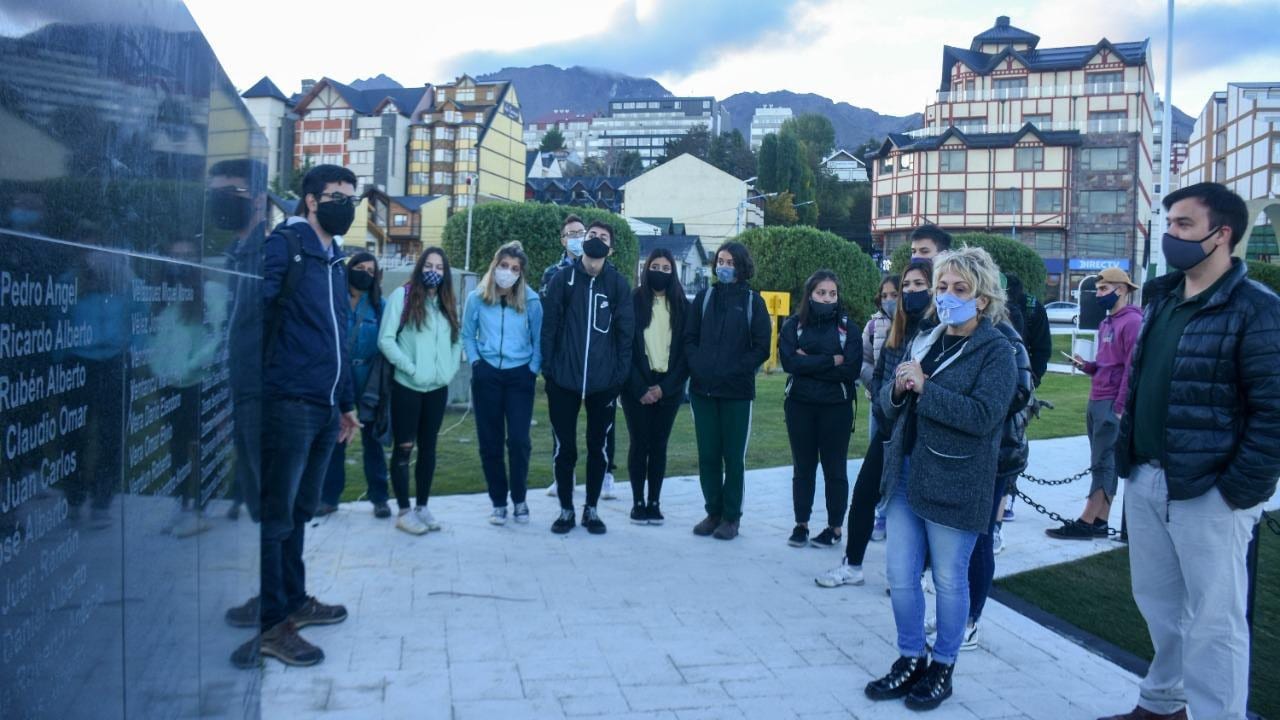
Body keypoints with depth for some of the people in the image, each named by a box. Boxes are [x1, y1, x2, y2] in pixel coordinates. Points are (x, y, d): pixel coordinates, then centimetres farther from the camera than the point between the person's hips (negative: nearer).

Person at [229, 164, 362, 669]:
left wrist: (346, 402, 24)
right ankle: (270, 623, 4)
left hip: (324, 407, 8)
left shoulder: (334, 260, 18)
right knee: (276, 514, -3)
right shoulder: (285, 244, -8)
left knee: (300, 511, 16)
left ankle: (293, 600, 28)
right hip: (289, 401, -8)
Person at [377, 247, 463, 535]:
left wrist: (450, 369, -2)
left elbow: (457, 340, 13)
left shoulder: (448, 303, 11)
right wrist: (410, 368, -14)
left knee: (428, 448, 11)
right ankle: (404, 512, 9)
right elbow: (385, 339, -11)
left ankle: (422, 507, 21)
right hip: (407, 386, -5)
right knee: (404, 448, 2)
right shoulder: (402, 295, -6)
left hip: (438, 388, 5)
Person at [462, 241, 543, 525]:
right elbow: (467, 335, 9)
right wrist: (475, 362, -1)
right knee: (490, 441, 4)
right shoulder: (477, 298, -1)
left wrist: (533, 369, -3)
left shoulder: (531, 300, -4)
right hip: (486, 375, 1)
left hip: (520, 376, -1)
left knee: (519, 440, -7)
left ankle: (519, 499, 12)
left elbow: (539, 339, 3)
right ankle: (498, 502, 17)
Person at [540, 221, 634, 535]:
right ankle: (566, 509, 21)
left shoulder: (618, 283, 3)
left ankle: (591, 508, 24)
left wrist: (620, 375, -4)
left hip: (604, 381, 1)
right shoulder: (563, 279, 2)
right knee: (564, 447, 7)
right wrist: (548, 368, -6)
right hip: (564, 379, 0)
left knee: (599, 447, 9)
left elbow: (625, 332, 2)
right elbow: (549, 326, 0)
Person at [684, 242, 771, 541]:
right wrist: (698, 366, -7)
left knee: (734, 456, 3)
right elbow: (690, 338, 9)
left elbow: (761, 348, -1)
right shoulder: (705, 297, 10)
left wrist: (735, 371, -11)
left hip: (737, 392, -3)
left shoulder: (753, 301, 2)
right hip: (703, 390, 3)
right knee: (707, 455, 6)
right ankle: (713, 512, 19)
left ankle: (731, 516, 13)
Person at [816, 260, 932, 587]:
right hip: (888, 426, 7)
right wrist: (881, 404, -1)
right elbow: (877, 373, 15)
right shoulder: (897, 327, 11)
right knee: (863, 493, 8)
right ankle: (852, 565, 19)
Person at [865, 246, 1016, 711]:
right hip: (906, 475, 6)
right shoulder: (924, 341, 11)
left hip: (955, 485, -6)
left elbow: (983, 415, -22)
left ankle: (942, 668, 25)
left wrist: (925, 388, -22)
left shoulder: (996, 351, -8)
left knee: (949, 580, 8)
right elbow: (888, 404, 12)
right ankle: (910, 660, 28)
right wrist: (897, 389, -10)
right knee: (900, 576, 10)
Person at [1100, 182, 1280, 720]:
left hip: (1207, 493, -8)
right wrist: (1127, 455, 12)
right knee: (1157, 604, 20)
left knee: (1212, 620, 2)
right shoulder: (1162, 298, 11)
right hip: (1145, 480, 8)